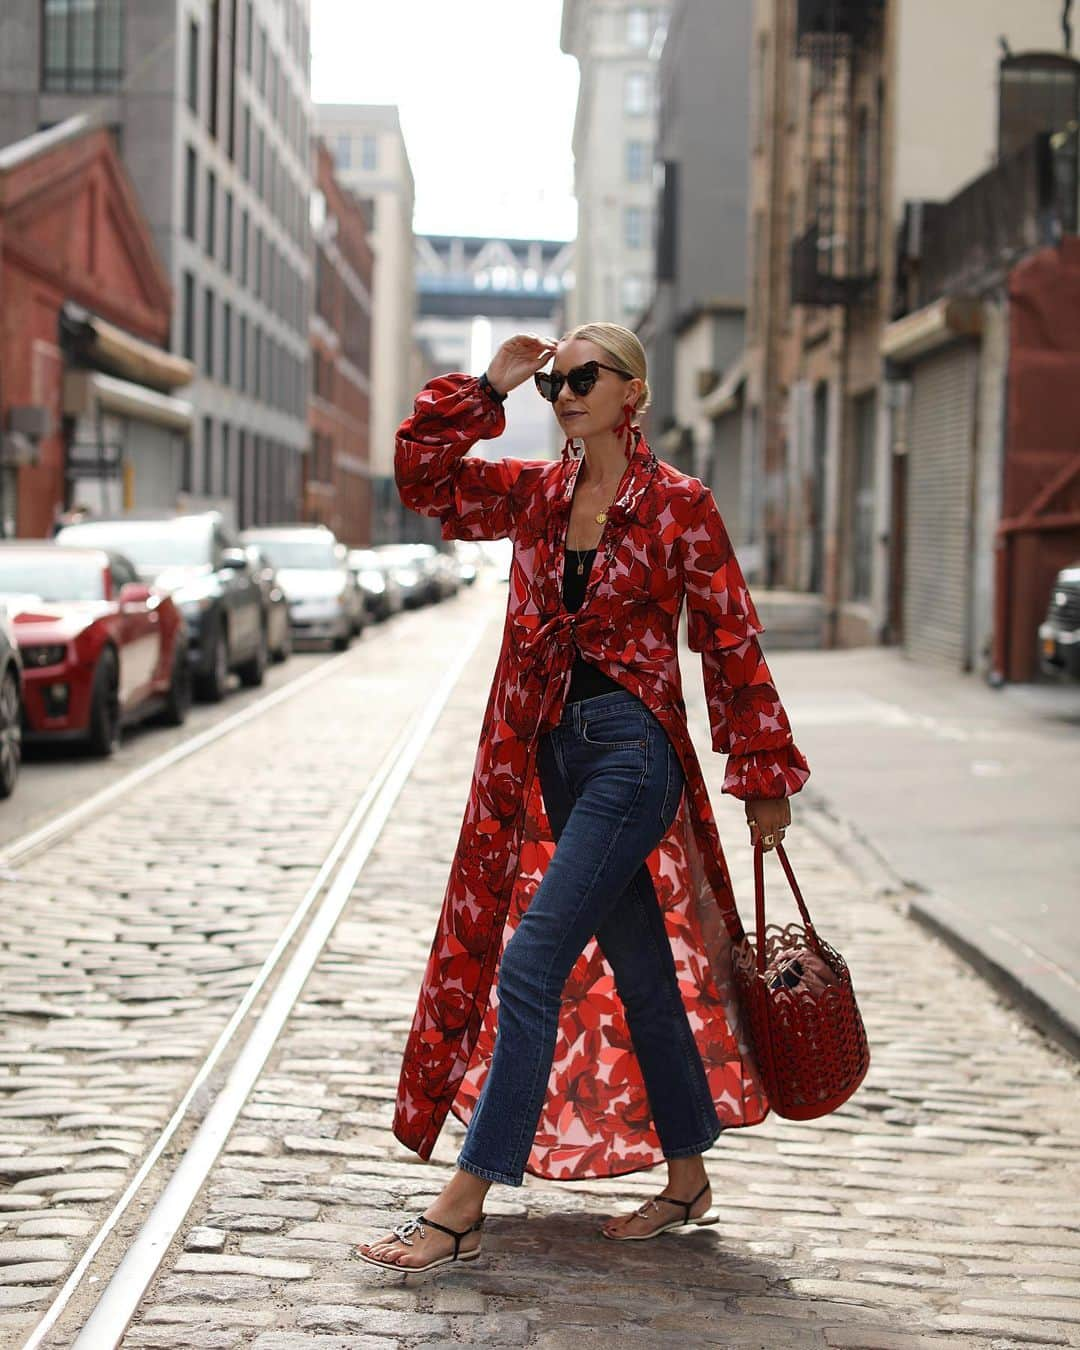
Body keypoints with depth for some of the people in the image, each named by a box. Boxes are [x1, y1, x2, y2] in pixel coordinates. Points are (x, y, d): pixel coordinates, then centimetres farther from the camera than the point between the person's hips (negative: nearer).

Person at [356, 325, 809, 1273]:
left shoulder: (680, 506, -6)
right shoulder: (536, 495, 9)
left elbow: (733, 646, -4)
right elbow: (423, 475, 12)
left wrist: (765, 779, -4)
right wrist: (487, 390, 1)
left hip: (635, 751, -6)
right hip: (557, 749, 6)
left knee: (532, 962, -13)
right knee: (638, 971, 14)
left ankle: (462, 1211, -11)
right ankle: (688, 1182, 27)